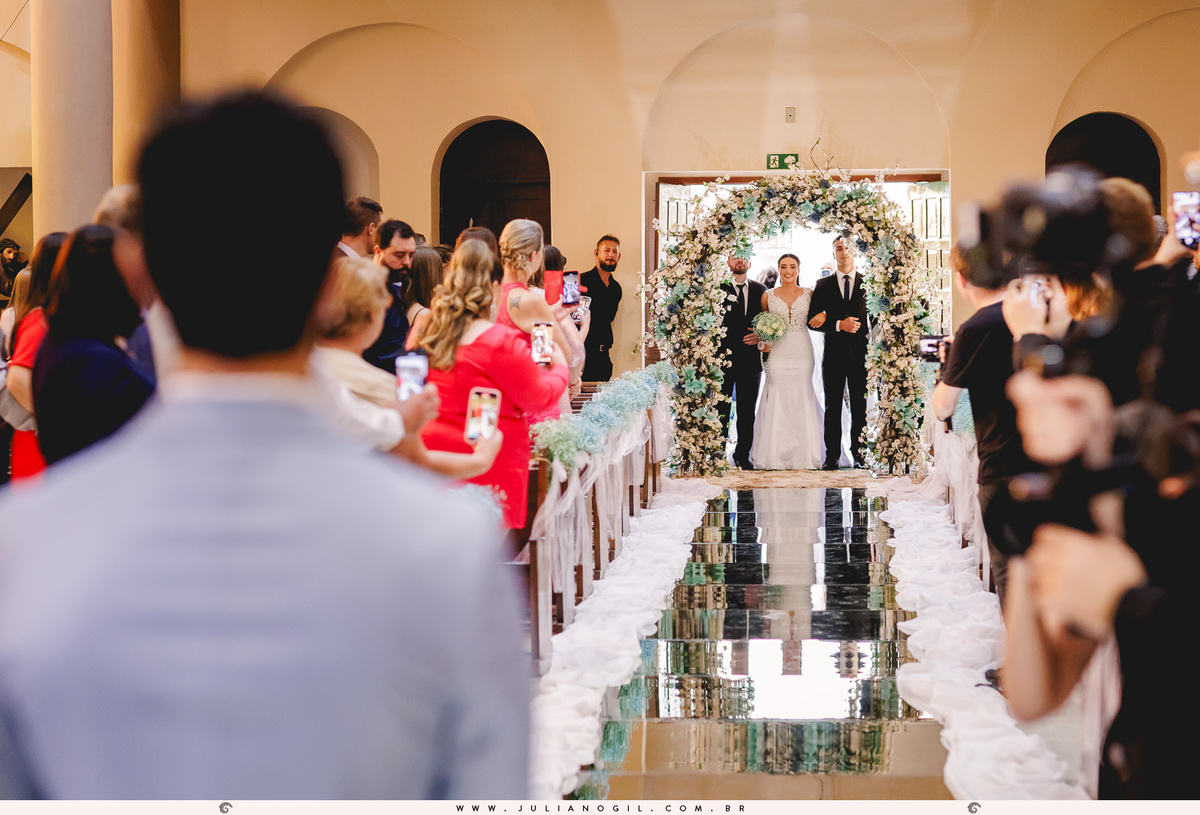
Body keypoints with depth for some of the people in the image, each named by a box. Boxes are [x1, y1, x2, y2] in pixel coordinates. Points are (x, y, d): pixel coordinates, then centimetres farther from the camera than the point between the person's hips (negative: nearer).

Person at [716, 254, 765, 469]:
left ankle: (742, 456, 16)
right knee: (721, 410, -2)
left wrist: (761, 335, -4)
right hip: (723, 358, -4)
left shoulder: (759, 290, 13)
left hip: (750, 360, 4)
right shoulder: (717, 288, 0)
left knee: (747, 413, 8)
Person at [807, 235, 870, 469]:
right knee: (832, 407, 4)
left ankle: (859, 454, 9)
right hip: (834, 355, 1)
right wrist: (839, 325, -14)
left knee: (860, 408, 2)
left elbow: (874, 316, -3)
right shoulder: (823, 285, 9)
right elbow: (812, 320, 3)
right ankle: (832, 456, 9)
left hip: (861, 355, -1)